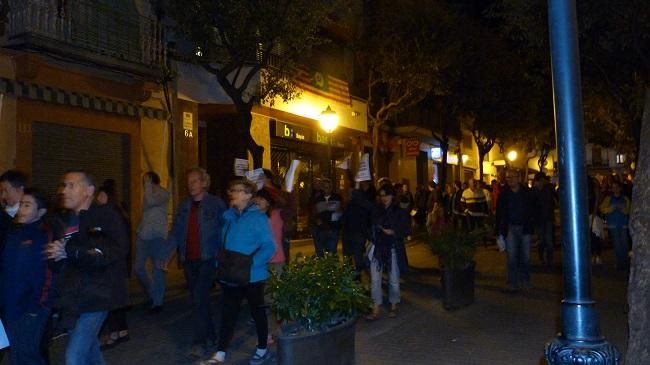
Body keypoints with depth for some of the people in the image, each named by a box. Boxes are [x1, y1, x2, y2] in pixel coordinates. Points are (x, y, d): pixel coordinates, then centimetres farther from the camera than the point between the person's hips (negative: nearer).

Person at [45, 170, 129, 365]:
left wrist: (69, 251, -19)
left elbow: (117, 250, -22)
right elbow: (56, 264, 16)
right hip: (71, 300, 7)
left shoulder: (106, 215, -6)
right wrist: (55, 256, -8)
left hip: (95, 297, -7)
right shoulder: (65, 221, 14)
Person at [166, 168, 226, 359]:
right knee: (199, 300, 13)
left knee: (199, 299, -11)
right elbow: (175, 233, 9)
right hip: (189, 260, 5)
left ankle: (200, 342, -3)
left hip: (208, 259, -5)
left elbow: (224, 232, -6)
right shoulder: (183, 206, 10)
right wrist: (166, 255, 0)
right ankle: (210, 335, 29)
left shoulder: (216, 204, -5)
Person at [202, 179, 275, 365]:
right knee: (228, 313, 7)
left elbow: (269, 247, -18)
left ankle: (262, 349, 29)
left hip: (252, 276, -5)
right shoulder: (229, 216, 7)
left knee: (257, 311, 11)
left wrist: (250, 263, -26)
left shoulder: (258, 217, -14)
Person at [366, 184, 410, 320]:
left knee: (394, 279, 11)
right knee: (375, 280, -1)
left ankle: (394, 307, 28)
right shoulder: (376, 210, 5)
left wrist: (392, 232, -17)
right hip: (377, 248, 2)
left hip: (393, 249, -2)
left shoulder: (400, 212, -3)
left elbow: (405, 231, -4)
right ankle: (376, 310, 5)